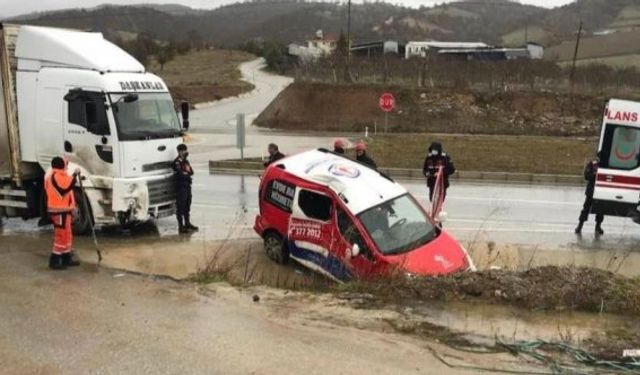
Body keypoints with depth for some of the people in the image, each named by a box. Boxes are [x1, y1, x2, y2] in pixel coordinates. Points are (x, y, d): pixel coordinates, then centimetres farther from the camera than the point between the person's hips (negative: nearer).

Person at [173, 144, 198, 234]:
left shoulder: (186, 161, 17)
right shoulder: (177, 162, -11)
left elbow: (191, 172, 9)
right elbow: (179, 174, -21)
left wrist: (185, 173, -11)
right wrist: (188, 175, -6)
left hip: (187, 186, 9)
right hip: (181, 187, -9)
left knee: (187, 206, 16)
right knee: (181, 207, -5)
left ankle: (187, 224, 27)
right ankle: (181, 227, -2)